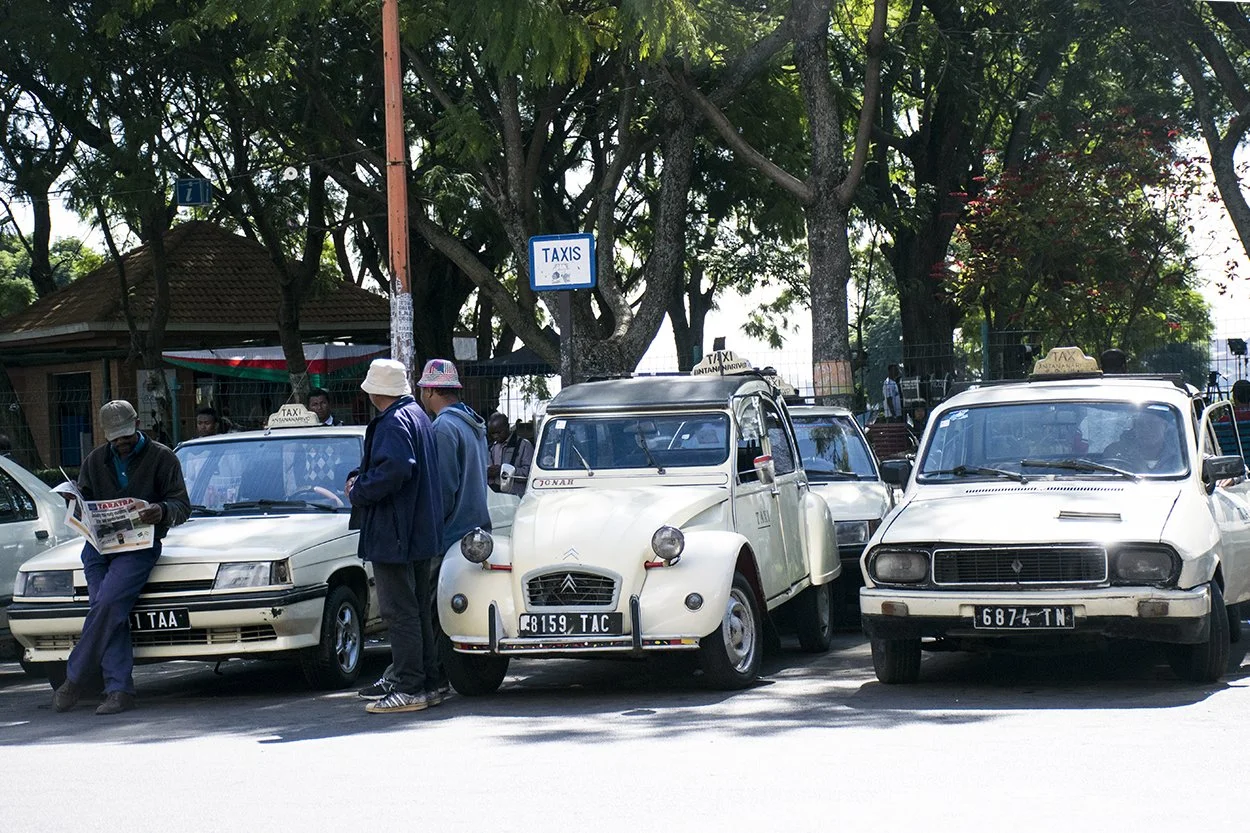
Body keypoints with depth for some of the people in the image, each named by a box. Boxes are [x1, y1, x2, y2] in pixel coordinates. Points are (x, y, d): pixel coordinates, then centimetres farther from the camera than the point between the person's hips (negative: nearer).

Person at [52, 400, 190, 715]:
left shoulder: (161, 458, 7)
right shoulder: (96, 460, 19)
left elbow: (182, 505, 4)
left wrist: (162, 511, -19)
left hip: (140, 545, -4)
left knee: (108, 602, -23)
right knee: (112, 616, -12)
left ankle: (75, 680, -14)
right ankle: (119, 690, -13)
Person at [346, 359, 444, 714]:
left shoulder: (393, 423, -16)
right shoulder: (417, 416, 16)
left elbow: (394, 470, -29)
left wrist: (358, 492, -15)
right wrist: (360, 478, 8)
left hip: (394, 536, -10)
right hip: (421, 534, 10)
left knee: (400, 612, -8)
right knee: (418, 611, 15)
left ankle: (409, 689, -7)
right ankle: (426, 684, 20)